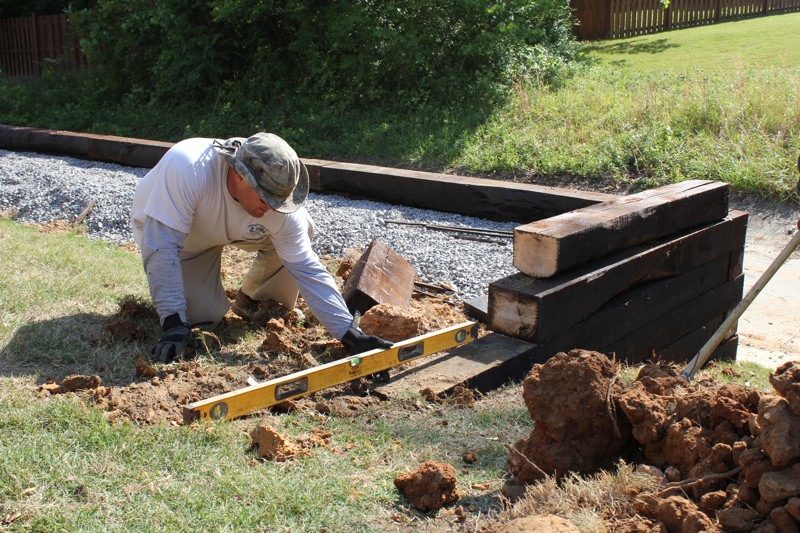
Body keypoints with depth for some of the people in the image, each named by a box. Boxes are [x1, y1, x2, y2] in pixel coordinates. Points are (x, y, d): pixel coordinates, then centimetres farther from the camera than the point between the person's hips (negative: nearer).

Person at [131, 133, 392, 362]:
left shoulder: (277, 201, -29)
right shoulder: (186, 169, -43)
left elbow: (307, 269, -24)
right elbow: (162, 247, -39)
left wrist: (350, 334, -30)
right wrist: (173, 324, -42)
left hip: (225, 227, 3)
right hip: (163, 228, -3)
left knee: (301, 229, -19)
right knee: (204, 318, -17)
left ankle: (251, 298, 4)